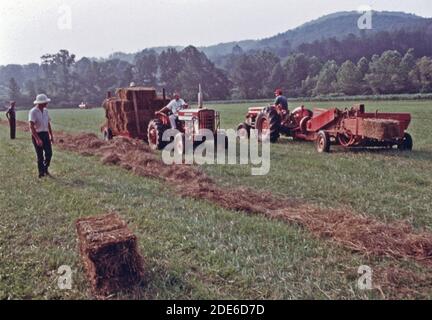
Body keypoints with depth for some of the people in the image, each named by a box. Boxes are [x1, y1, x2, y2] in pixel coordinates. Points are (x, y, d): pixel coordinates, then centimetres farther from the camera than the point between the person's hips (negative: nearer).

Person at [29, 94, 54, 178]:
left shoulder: (45, 111, 8)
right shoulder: (33, 112, -15)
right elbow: (31, 126, -22)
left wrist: (51, 135, 14)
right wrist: (37, 139, -29)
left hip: (45, 134, 6)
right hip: (37, 135, -6)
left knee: (49, 153, 5)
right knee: (40, 155, 0)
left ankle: (45, 168, 28)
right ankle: (41, 172, 13)